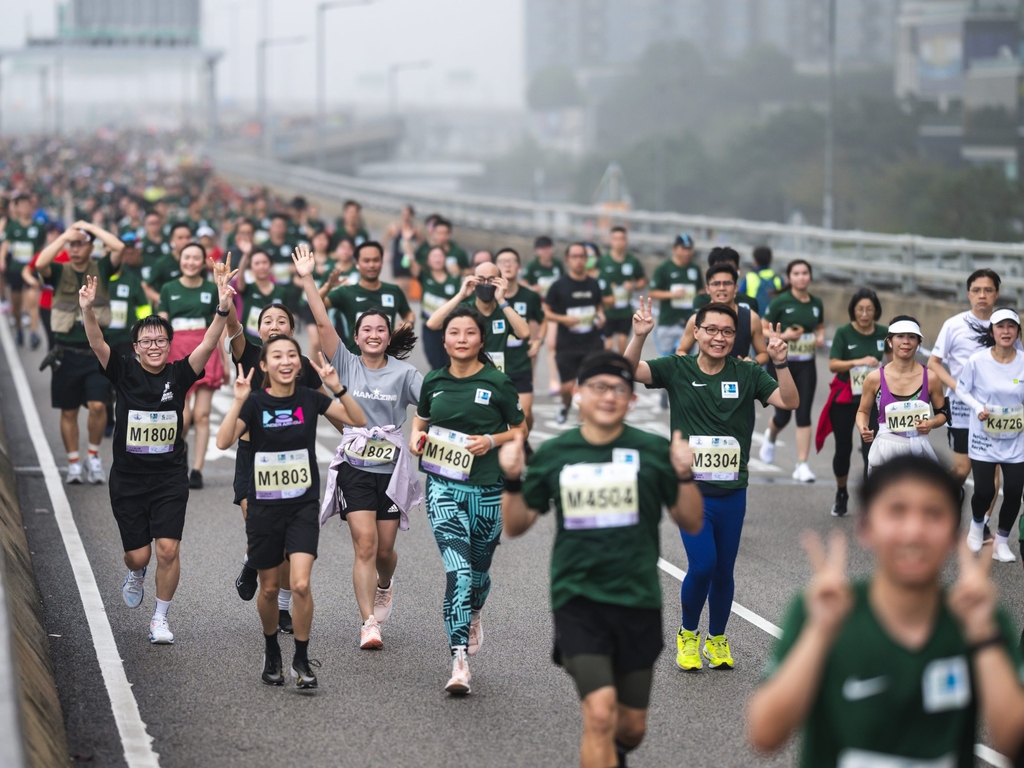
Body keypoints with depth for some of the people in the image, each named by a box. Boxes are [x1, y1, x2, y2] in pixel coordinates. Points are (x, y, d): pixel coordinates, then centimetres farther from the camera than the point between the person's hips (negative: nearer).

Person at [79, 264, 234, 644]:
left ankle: (161, 618, 7)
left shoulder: (178, 374, -2)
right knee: (138, 555, 4)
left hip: (170, 478, 0)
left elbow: (208, 345, -15)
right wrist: (88, 310, -35)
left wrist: (222, 312, -32)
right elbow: (97, 344, -17)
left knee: (168, 549, -11)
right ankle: (136, 576, 42)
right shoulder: (125, 372, -3)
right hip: (128, 479, 0)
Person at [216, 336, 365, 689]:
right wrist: (239, 400, -30)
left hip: (304, 505, 0)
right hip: (265, 508, 0)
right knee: (269, 589, 11)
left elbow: (359, 422, -4)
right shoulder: (255, 402, -8)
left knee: (300, 584, -16)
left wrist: (338, 388, -16)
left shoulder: (310, 399, -2)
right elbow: (223, 441, -21)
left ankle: (302, 660, 0)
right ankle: (271, 651, 37)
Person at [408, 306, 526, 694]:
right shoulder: (434, 381, 5)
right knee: (458, 570, -15)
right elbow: (421, 418, 23)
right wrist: (417, 437, 1)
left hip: (487, 488, 0)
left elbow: (520, 430, 6)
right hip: (444, 487, 0)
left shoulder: (498, 383, -3)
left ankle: (473, 616, 50)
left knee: (479, 569, 14)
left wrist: (491, 441, -12)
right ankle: (459, 662, -18)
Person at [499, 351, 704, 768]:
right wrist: (513, 480, -9)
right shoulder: (553, 455, 2)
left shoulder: (653, 451, 0)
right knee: (600, 711, -20)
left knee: (631, 728, 12)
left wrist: (685, 476, -15)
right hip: (577, 599, -1)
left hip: (637, 601, 1)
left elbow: (692, 523, 2)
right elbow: (515, 526, 8)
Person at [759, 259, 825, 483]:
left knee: (804, 414, -4)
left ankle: (802, 465, -2)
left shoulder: (816, 304, 5)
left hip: (806, 366, 3)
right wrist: (783, 335, -21)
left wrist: (820, 338, -1)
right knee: (783, 415, 3)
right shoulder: (780, 302, -8)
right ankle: (770, 436, 40)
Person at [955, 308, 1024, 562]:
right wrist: (978, 408, -16)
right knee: (984, 492, -6)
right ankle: (977, 524, 30)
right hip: (984, 436, -2)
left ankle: (1001, 542, 21)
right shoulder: (977, 361, -12)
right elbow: (961, 390, 0)